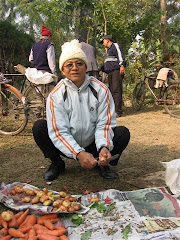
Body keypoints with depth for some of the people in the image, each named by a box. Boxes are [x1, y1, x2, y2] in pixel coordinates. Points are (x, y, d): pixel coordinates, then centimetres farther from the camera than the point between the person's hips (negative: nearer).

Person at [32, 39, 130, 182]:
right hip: (67, 147, 0)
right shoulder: (56, 95, -12)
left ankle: (102, 163, 5)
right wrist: (79, 153, -35)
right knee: (39, 127, -21)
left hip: (93, 144, 1)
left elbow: (104, 124, -12)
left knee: (123, 133, -23)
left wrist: (104, 147, -32)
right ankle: (57, 164, 3)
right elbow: (59, 131, -19)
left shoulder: (101, 90, -9)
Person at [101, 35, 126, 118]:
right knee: (111, 91, 4)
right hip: (110, 73, 9)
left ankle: (118, 111, -21)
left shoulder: (115, 45, 4)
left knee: (116, 91, -16)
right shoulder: (109, 50, 31)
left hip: (116, 71, -9)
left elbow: (120, 55, -12)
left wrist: (122, 65, -26)